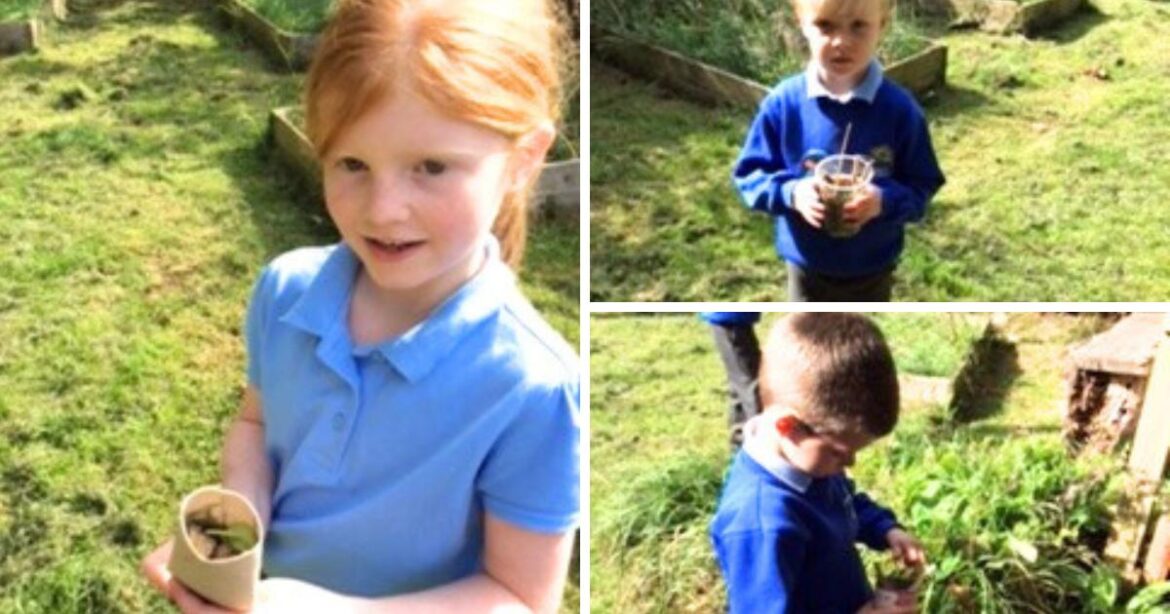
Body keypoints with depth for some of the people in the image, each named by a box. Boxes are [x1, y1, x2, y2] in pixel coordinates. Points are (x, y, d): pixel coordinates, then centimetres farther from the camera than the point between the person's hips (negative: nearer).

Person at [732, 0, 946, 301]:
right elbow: (749, 174, -7)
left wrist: (885, 201, -30)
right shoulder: (782, 104, -15)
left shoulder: (900, 109, -16)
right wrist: (791, 192, -27)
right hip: (808, 268, 0)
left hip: (873, 271, 0)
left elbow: (922, 186, -8)